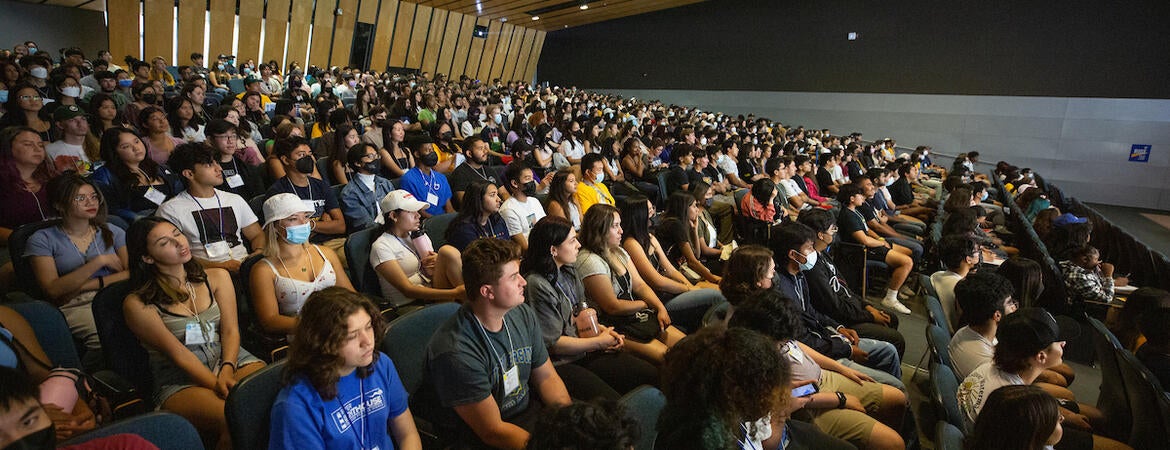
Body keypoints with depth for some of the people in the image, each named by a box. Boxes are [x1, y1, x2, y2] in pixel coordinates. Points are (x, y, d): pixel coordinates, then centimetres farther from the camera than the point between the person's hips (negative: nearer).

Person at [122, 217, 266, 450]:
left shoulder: (217, 277, 14)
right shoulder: (138, 304, 1)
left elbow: (230, 330, 4)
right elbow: (178, 354, -7)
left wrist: (227, 370, -15)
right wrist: (218, 385, -19)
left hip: (232, 360, 3)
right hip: (180, 383, -3)